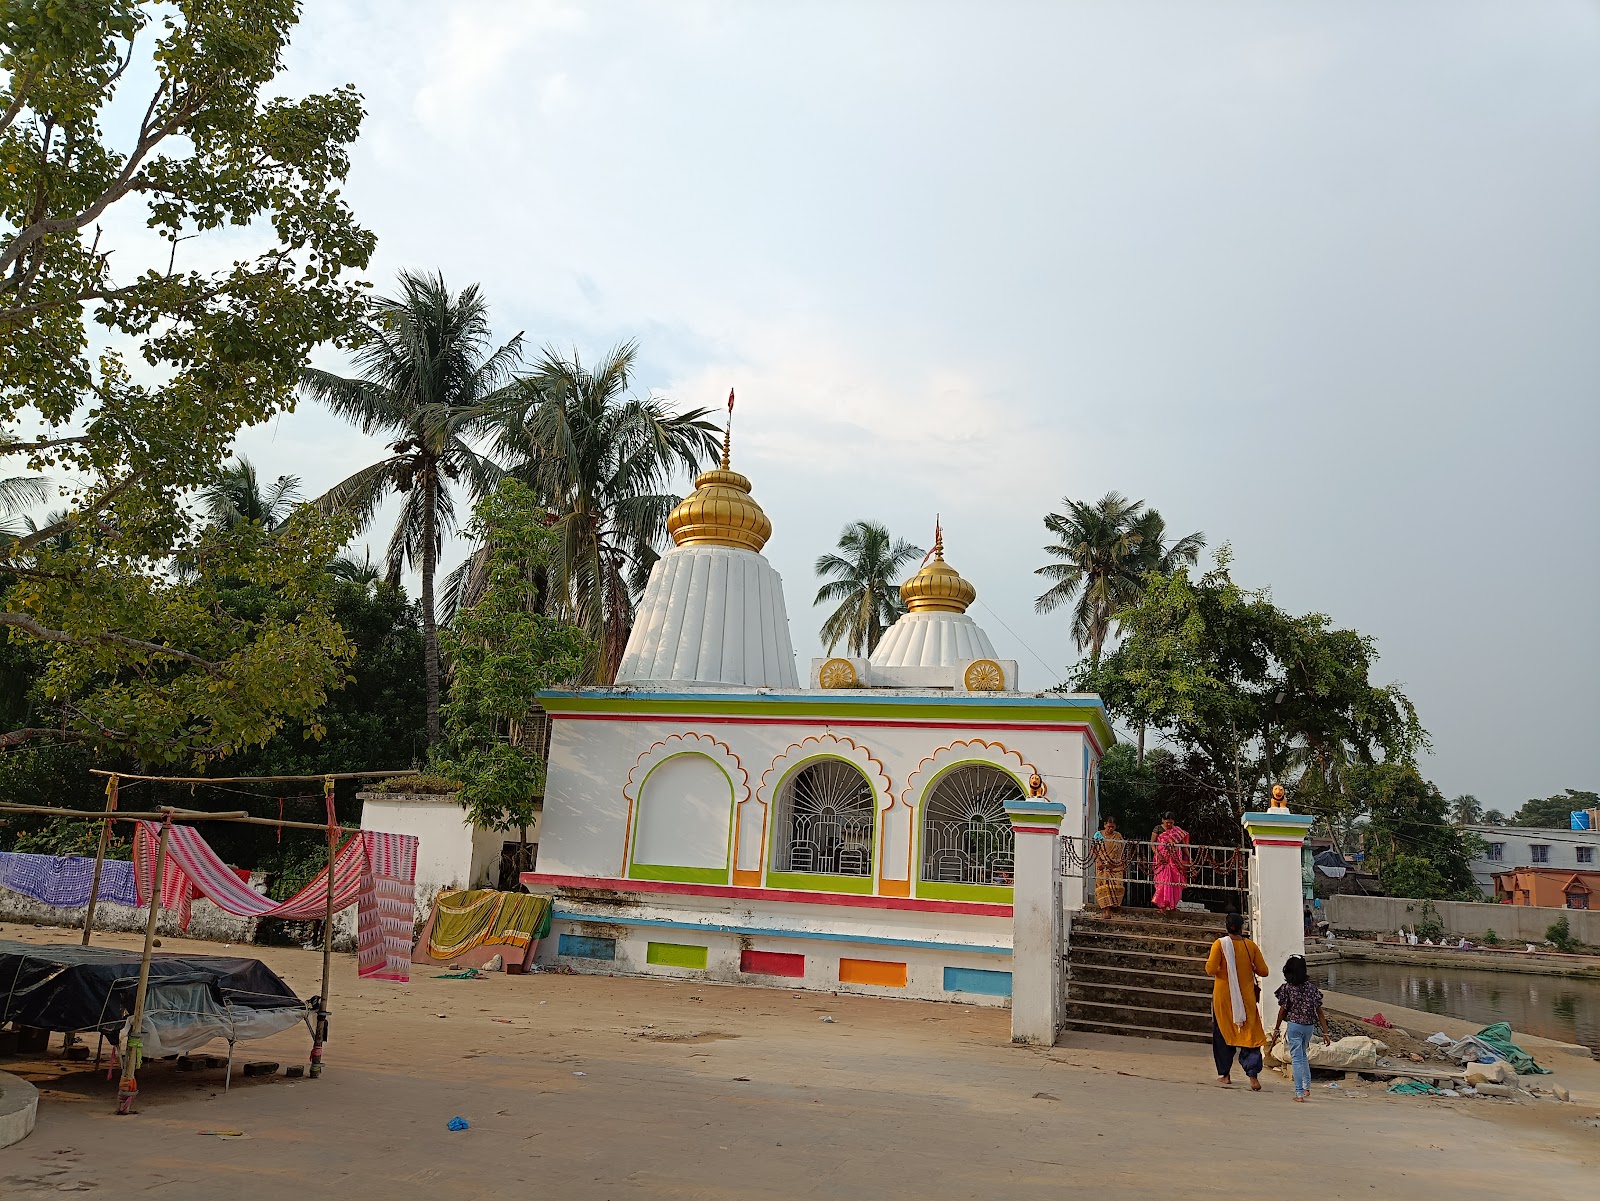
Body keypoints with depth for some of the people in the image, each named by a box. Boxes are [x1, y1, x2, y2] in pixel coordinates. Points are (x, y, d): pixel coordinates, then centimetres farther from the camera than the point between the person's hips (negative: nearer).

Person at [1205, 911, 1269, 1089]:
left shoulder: (1219, 944, -9)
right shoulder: (1251, 945, -3)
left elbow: (1211, 970, -16)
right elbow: (1263, 971, 0)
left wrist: (1209, 962, 5)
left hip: (1223, 996, -1)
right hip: (1246, 997, 1)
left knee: (1223, 1034, 12)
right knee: (1249, 1034, 4)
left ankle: (1224, 1074, 16)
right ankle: (1253, 1076, -8)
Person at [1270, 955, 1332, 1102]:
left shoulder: (1287, 988, -9)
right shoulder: (1312, 987, 1)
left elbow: (1282, 1010, -6)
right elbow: (1319, 1011, 1)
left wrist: (1276, 1029, 3)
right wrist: (1325, 1032, 6)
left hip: (1294, 1025, -4)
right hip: (1310, 1025, 4)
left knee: (1296, 1058, 2)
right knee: (1303, 1055, 24)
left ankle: (1299, 1093, -1)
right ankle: (1307, 1087, 25)